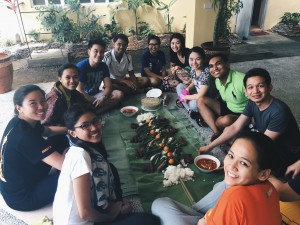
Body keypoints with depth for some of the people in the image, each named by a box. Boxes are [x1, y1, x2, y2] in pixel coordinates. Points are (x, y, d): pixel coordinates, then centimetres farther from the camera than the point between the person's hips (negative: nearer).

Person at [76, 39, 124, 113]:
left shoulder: (103, 66, -2)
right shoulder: (81, 66, -18)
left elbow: (108, 86, -6)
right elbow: (79, 91, -21)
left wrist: (103, 97, -26)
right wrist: (95, 101, -24)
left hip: (96, 94, 6)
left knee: (119, 94, -18)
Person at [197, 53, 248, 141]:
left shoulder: (241, 80, -27)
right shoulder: (217, 80, -3)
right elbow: (223, 98, 9)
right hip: (227, 108, 7)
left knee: (226, 120, -39)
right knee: (201, 101, -9)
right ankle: (217, 132, -19)